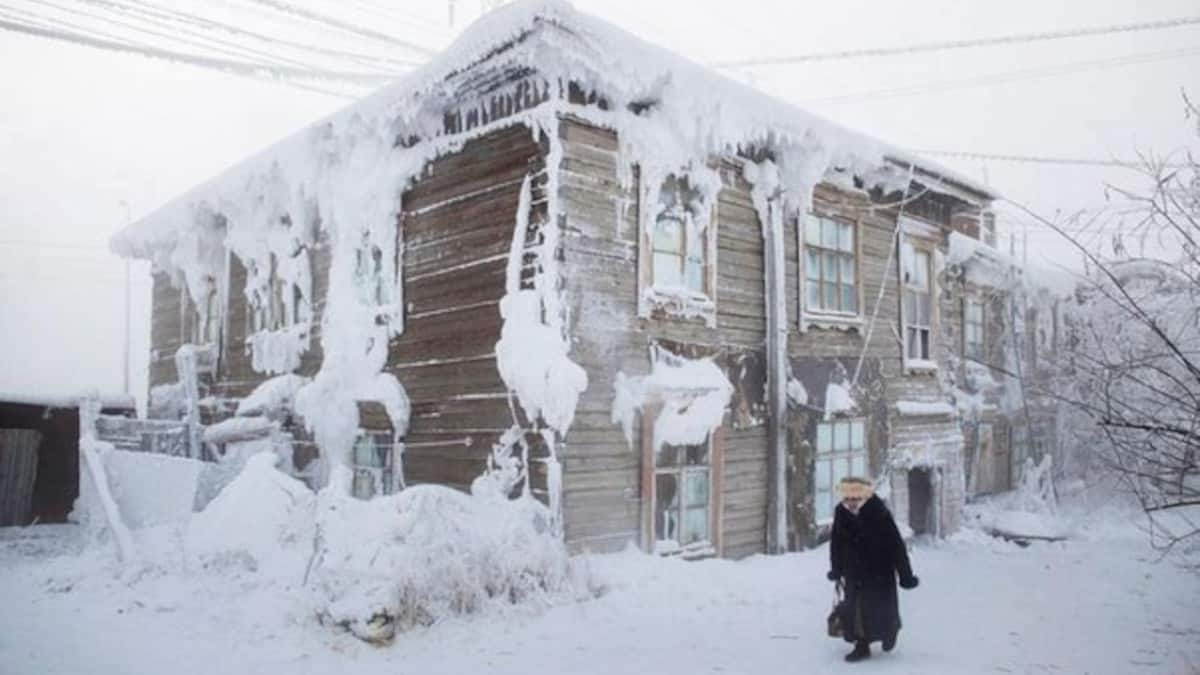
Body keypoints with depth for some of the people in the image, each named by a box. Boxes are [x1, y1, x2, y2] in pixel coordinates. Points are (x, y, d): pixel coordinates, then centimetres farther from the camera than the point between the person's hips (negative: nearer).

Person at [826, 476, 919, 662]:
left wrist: (905, 575, -13)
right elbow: (836, 543, 5)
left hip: (880, 569, -3)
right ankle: (862, 645, 14)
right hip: (854, 571, 3)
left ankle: (890, 630, 37)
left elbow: (896, 545, -16)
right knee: (855, 607, 2)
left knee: (882, 606, 6)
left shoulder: (879, 513, -22)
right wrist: (836, 569, 12)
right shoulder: (841, 513, -10)